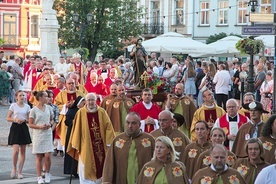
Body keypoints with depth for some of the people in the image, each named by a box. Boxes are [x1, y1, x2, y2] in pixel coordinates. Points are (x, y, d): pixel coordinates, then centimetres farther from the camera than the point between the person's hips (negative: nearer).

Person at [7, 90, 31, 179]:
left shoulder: (27, 107, 6)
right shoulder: (13, 106, -1)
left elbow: (29, 119, 9)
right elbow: (8, 118, 0)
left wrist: (24, 120, -11)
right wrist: (15, 120, -17)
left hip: (24, 128, 3)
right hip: (15, 128, -3)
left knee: (23, 151, 4)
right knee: (16, 150, -15)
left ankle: (19, 172, 11)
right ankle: (14, 168, 8)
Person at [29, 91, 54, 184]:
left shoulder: (49, 108, 6)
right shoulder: (34, 110, -5)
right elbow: (30, 124, -3)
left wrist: (50, 124, -4)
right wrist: (40, 126, -17)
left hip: (48, 134, 2)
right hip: (38, 135, -2)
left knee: (47, 156, -6)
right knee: (39, 157, 2)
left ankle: (47, 174, 15)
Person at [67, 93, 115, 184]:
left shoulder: (102, 112, -1)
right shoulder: (81, 112, -5)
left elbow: (108, 127, 0)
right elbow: (77, 129, -2)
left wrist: (109, 142, -3)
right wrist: (75, 144, -4)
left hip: (100, 145, 2)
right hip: (86, 146, -2)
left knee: (100, 167, 10)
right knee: (86, 169, 0)